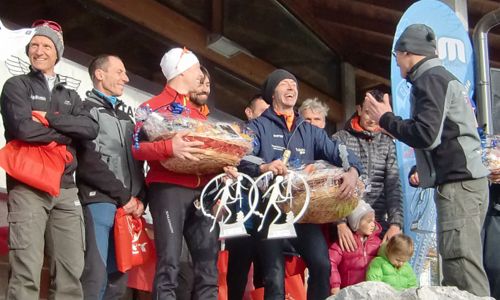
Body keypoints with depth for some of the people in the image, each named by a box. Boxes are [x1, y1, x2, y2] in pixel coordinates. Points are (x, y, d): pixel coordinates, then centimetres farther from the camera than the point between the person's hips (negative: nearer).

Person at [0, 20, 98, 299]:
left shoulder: (70, 95, 21)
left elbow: (91, 129, 2)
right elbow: (23, 128, -11)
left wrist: (51, 119, -7)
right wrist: (67, 134, -2)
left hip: (65, 189, 5)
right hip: (28, 187, -4)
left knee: (71, 271, -1)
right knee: (27, 272, -11)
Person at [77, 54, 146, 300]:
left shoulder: (125, 117, 26)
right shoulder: (86, 110, 2)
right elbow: (88, 162, -10)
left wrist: (140, 198, 2)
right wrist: (123, 196, -9)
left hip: (129, 205, 7)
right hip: (99, 201, -7)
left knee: (118, 277, 4)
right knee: (96, 275, -15)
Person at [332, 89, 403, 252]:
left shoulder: (388, 143, 11)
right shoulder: (340, 139, 1)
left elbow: (394, 186, 5)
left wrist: (396, 224, -9)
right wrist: (340, 223, -16)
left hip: (379, 222, 3)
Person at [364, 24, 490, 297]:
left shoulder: (431, 79, -7)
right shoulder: (444, 77, 24)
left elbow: (426, 136, -18)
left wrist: (385, 118, -5)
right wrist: (427, 172, 25)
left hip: (457, 184, -10)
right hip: (463, 180, 10)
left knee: (463, 273, -15)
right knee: (457, 273, 7)